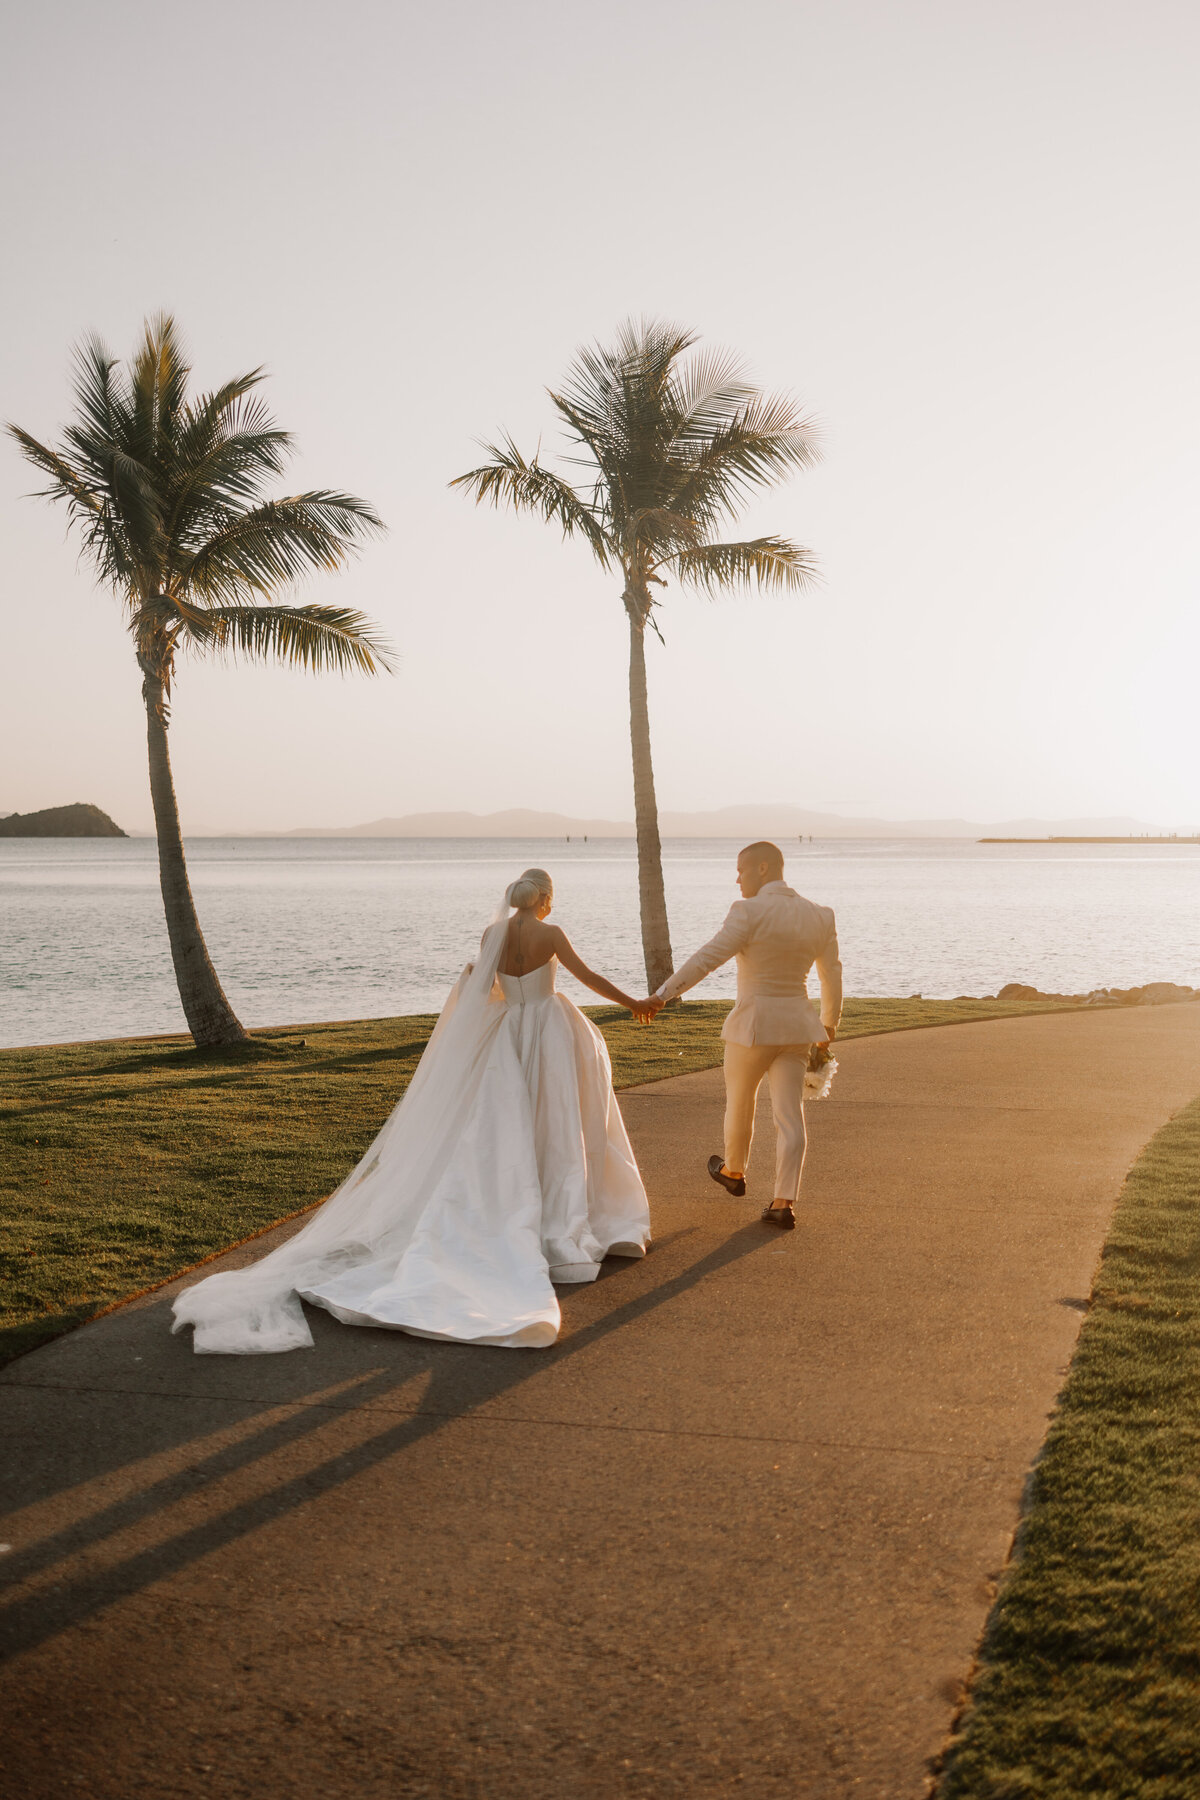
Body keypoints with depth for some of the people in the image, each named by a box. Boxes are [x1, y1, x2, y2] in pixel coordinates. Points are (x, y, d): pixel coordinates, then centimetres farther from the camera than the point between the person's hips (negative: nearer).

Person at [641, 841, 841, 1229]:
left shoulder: (750, 913, -16)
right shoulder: (820, 916, 3)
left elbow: (707, 959, -22)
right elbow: (832, 976, 11)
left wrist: (662, 995, -20)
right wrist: (830, 1022, 26)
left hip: (753, 1026, -4)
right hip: (796, 1026, 5)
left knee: (739, 1101, 19)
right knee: (789, 1115, 4)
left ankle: (733, 1171, 40)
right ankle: (783, 1204, 1)